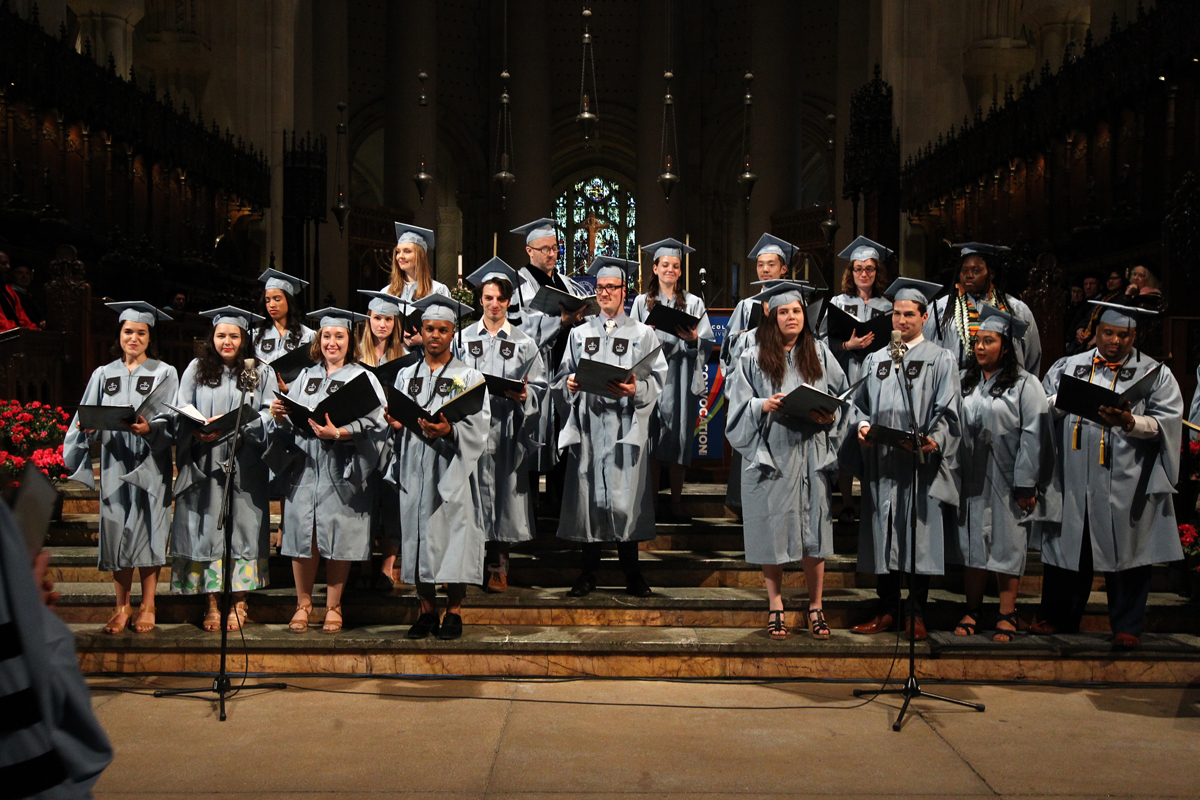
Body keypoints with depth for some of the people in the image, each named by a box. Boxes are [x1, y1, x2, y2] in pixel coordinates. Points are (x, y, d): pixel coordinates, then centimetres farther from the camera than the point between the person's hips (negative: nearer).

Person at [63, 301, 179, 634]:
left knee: (147, 531, -1)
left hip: (150, 465, -3)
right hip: (114, 464, 3)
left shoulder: (164, 374, 3)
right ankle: (122, 607, 12)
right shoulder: (104, 375, 11)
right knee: (117, 531, 3)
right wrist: (88, 427, -14)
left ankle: (147, 606, 9)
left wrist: (149, 429, -25)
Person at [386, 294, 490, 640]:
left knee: (453, 535, -5)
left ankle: (454, 612, 6)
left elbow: (478, 428, -7)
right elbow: (396, 419, 15)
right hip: (415, 468, 3)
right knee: (419, 535, 5)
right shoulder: (406, 375, 15)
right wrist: (395, 424, -8)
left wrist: (449, 431, -24)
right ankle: (427, 610, 16)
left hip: (452, 468, -3)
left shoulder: (469, 377, 3)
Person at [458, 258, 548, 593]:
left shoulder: (523, 343, 9)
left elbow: (539, 385, 5)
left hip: (506, 427, 0)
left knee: (501, 491, 0)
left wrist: (523, 395, -15)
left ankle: (498, 567, 8)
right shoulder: (464, 339, 11)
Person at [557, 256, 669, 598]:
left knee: (626, 494, -4)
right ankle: (588, 573, 9)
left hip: (625, 424, -2)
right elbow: (563, 376, 13)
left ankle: (631, 572, 7)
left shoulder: (643, 333, 10)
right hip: (587, 422, 2)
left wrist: (636, 389, -20)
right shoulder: (580, 333, 17)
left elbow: (658, 379, -1)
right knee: (587, 492, 1)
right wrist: (570, 383, -10)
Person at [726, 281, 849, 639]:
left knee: (813, 529, 0)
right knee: (772, 529, 3)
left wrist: (830, 417, -9)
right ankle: (775, 606, 15)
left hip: (811, 454, 1)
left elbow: (843, 396, 10)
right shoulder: (753, 358, 4)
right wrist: (763, 406, -17)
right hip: (770, 454, -1)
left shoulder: (820, 354, 10)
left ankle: (815, 607, 11)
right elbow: (740, 405, 2)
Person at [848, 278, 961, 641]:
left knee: (920, 536, 0)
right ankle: (886, 610, 14)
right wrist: (863, 425, -7)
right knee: (884, 536, 5)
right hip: (881, 463, 3)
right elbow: (862, 404, 15)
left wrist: (933, 441, -21)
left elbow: (947, 411, -3)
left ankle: (916, 613, 9)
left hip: (920, 463, -3)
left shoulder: (940, 359, 5)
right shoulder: (875, 360, 16)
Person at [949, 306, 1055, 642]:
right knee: (971, 544, 8)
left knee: (1007, 546, 2)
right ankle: (973, 611, 17)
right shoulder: (965, 383, 9)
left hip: (1005, 482, -4)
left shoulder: (1025, 385, -4)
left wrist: (1025, 485, -14)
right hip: (969, 481, 4)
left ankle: (1006, 615, 10)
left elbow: (1032, 436, -9)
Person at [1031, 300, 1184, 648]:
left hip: (1127, 481, -2)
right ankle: (1057, 618, 20)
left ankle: (1127, 626, 13)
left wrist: (1131, 422, -20)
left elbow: (1166, 423, -3)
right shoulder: (1068, 367, 13)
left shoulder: (1156, 374, 6)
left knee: (1125, 551, 2)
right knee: (1069, 547, 7)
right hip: (1074, 478, 2)